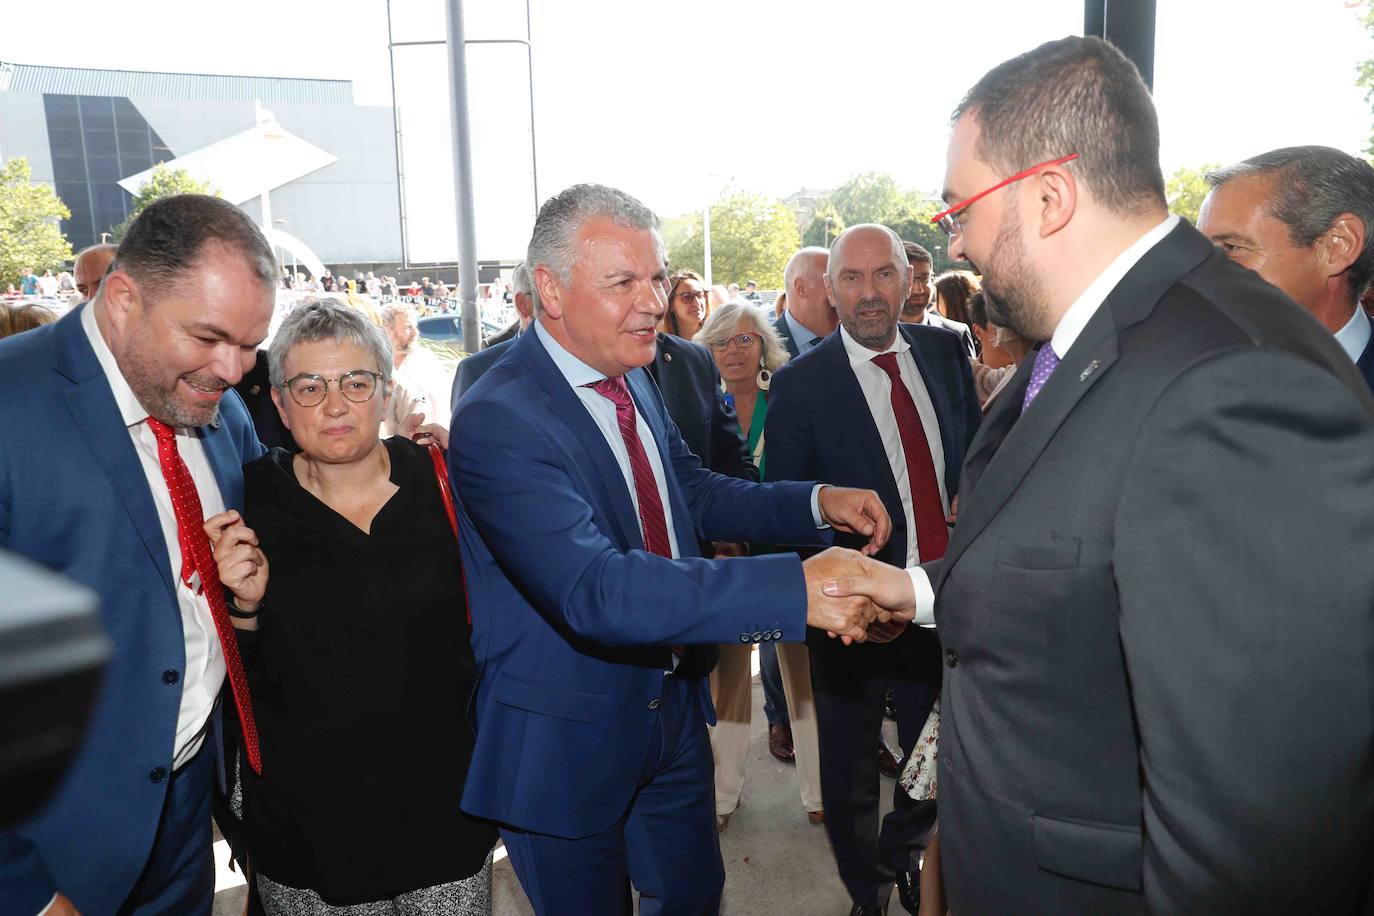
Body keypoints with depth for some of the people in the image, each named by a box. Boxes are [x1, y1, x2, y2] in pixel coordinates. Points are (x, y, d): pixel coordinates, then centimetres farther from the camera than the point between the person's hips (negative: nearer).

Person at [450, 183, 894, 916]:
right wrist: (795, 589, -43)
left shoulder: (631, 377, 0)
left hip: (670, 710, 7)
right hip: (565, 740, -7)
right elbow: (595, 590, -37)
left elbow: (693, 492, 10)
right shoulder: (497, 420, -27)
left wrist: (817, 502, -7)